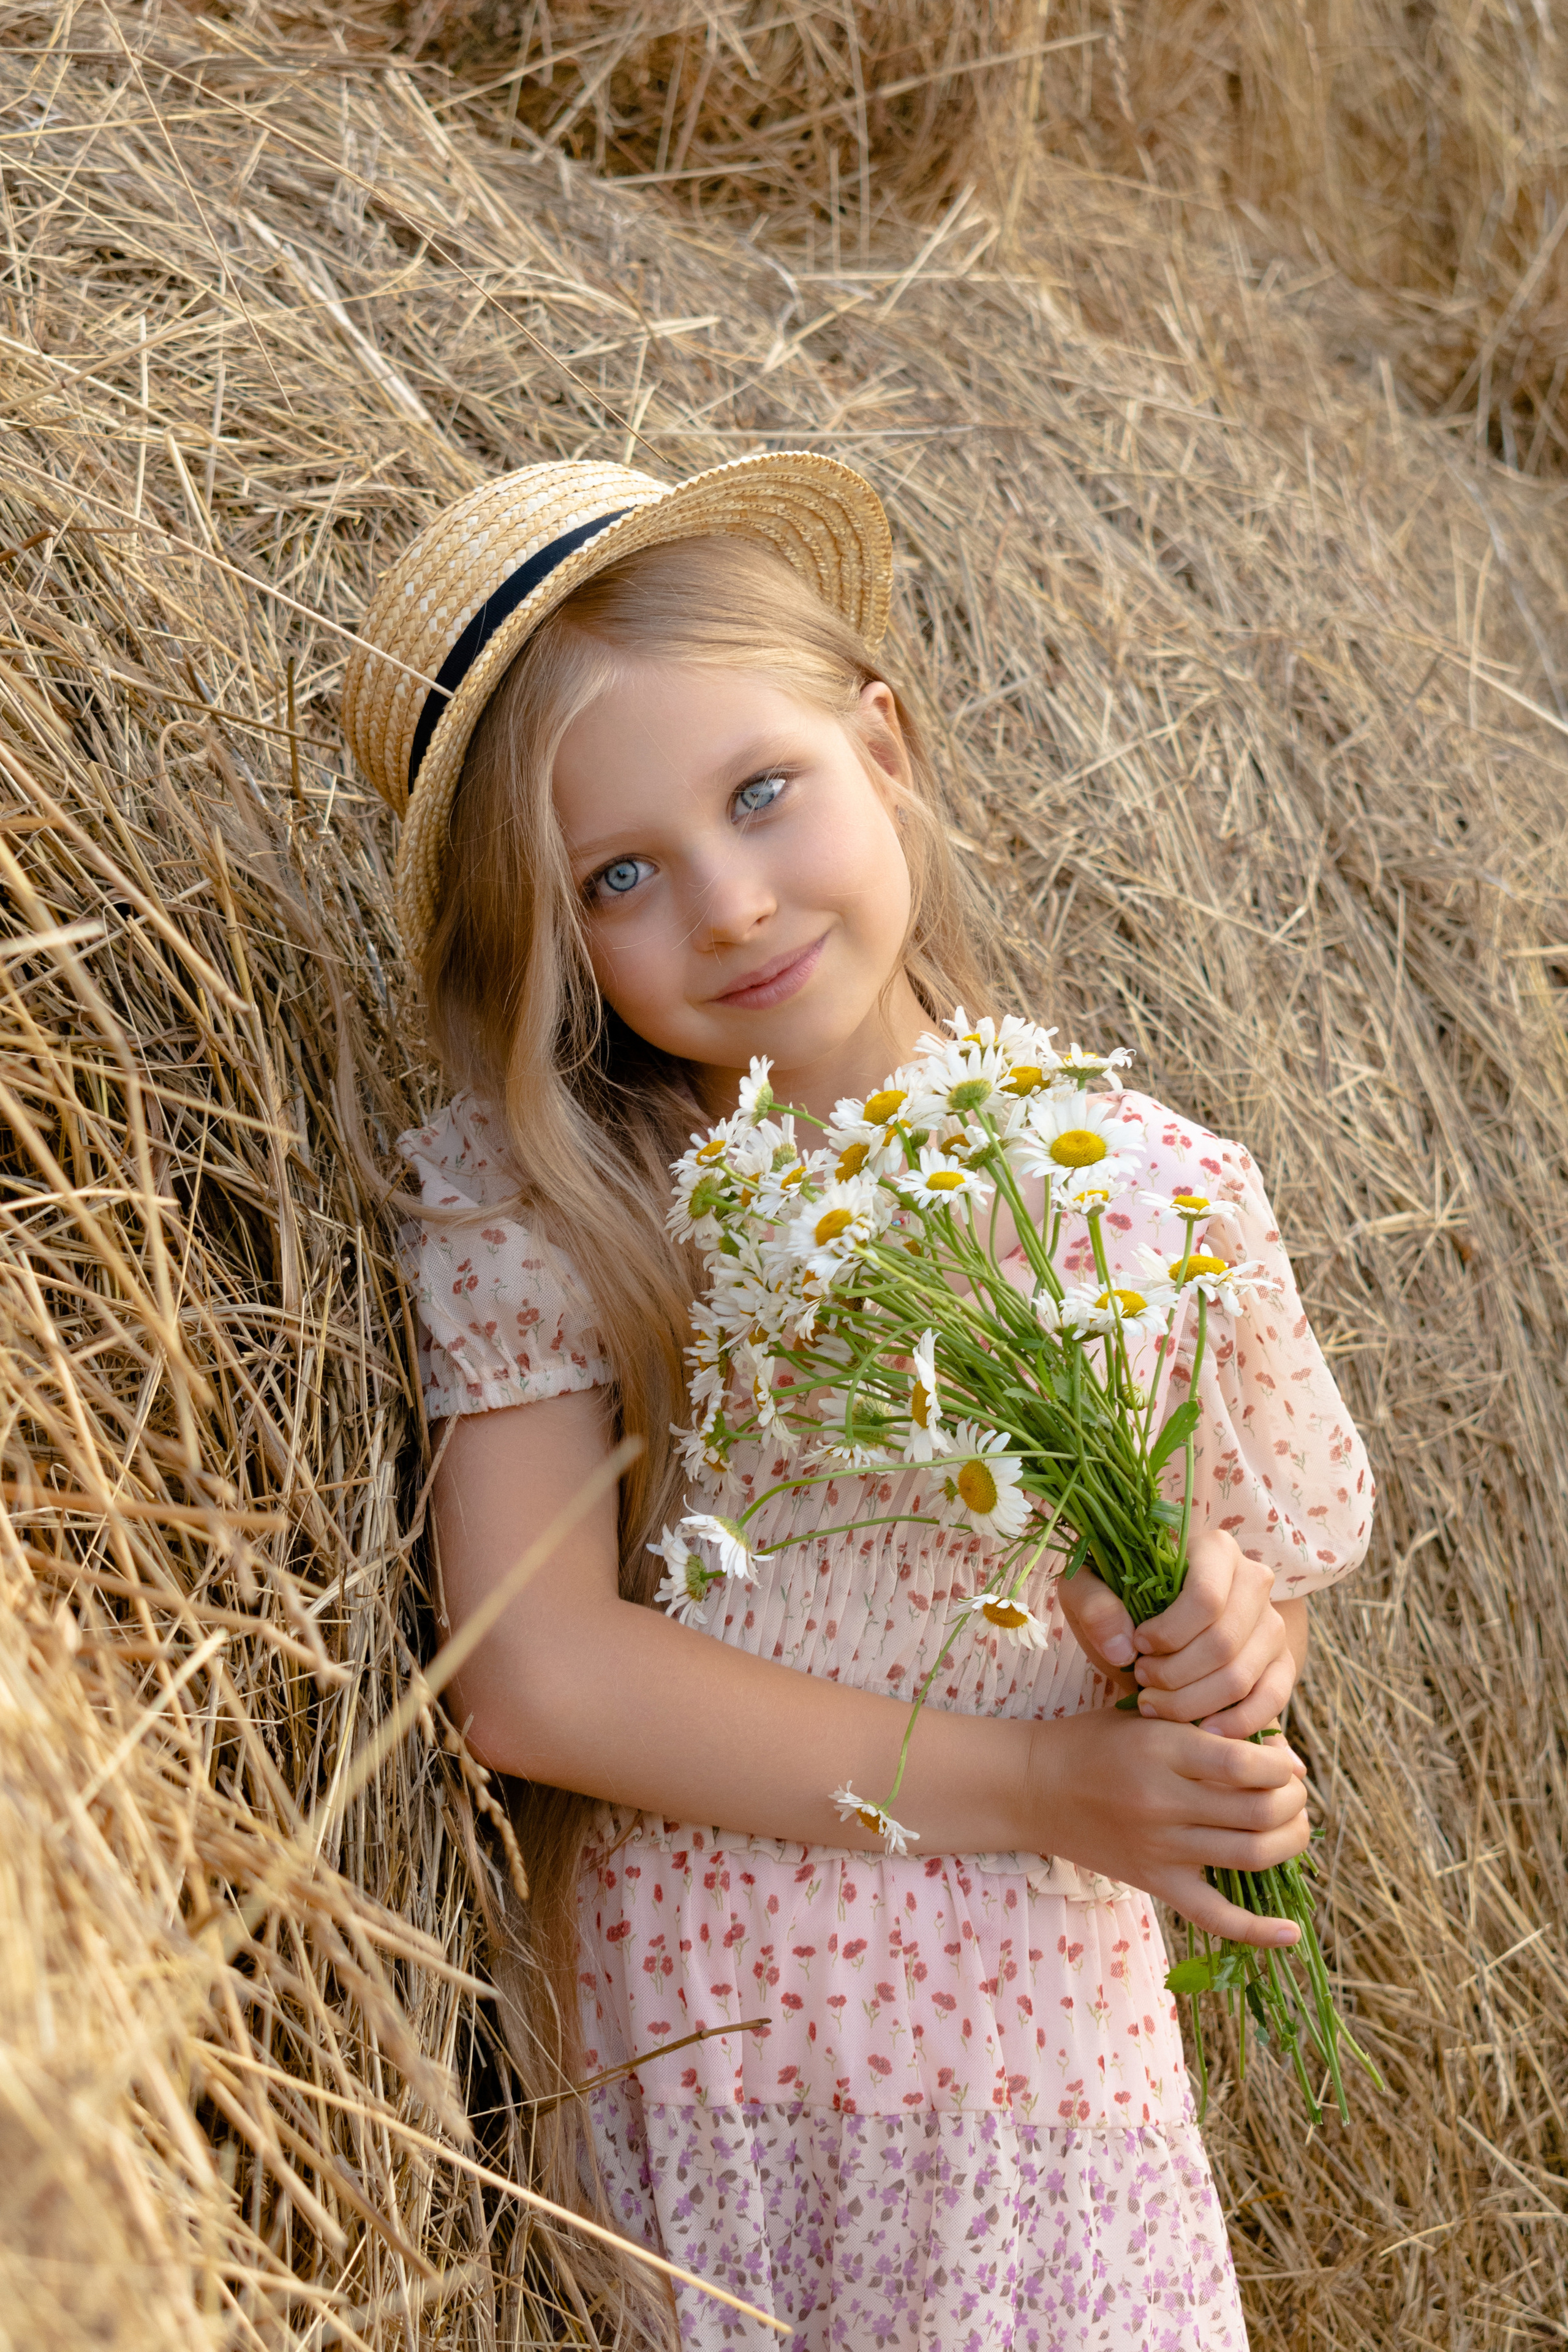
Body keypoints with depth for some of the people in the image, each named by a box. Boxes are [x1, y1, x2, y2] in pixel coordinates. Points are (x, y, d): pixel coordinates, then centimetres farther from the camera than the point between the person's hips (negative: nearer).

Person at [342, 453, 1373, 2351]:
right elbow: (533, 1677, -19)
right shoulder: (531, 1200, -9)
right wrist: (1025, 1786, -19)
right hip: (674, 2069, -1)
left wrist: (1224, 1638, -14)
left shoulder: (1157, 1200, -4)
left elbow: (1272, 1599, 10)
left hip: (1041, 2051, 2)